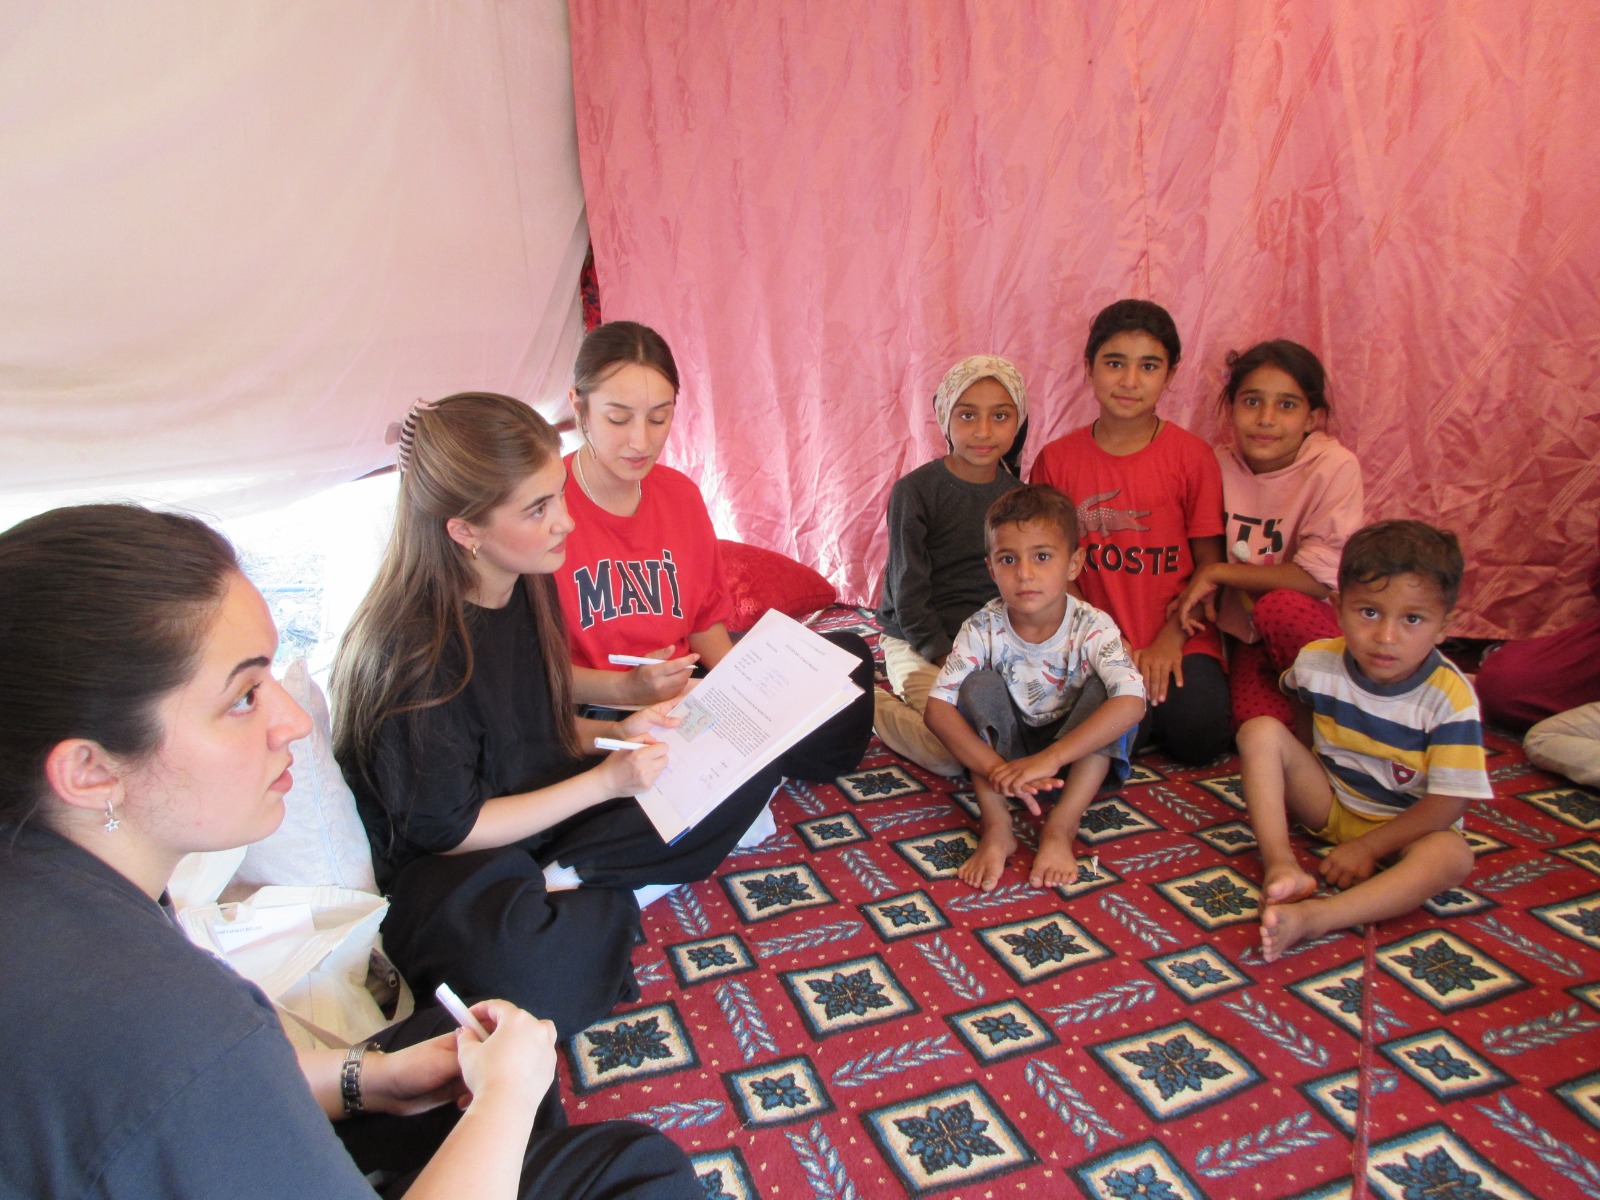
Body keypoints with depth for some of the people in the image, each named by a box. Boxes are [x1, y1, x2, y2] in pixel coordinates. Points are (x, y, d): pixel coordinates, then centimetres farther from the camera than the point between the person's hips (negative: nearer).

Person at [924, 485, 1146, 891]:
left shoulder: (1091, 627, -23)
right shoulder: (983, 628, -20)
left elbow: (1132, 702, -39)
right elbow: (938, 708, -28)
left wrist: (1049, 759, -47)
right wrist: (995, 768, -43)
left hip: (1077, 751, -1)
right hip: (1006, 748, 1)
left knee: (1104, 690, -28)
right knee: (980, 684, -25)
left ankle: (1061, 828, -28)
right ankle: (996, 826, -28)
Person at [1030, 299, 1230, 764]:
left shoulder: (1193, 456, 0)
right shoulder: (1056, 459, 3)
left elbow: (1211, 564, 1)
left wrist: (1170, 640, -12)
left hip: (1178, 642, 0)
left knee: (1198, 735, -24)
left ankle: (1161, 701, 8)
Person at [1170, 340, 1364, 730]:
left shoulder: (1334, 468, -14)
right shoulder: (1219, 467, -4)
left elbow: (1319, 578, -19)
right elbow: (1202, 558, 1)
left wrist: (1219, 572, -18)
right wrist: (1174, 629, -17)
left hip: (1316, 626, -2)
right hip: (1250, 637, 2)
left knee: (1280, 607, -34)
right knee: (1256, 722, -25)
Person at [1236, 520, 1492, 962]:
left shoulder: (1449, 698, -23)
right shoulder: (1317, 662, -14)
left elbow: (1447, 803, -20)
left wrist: (1367, 847, -21)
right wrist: (1291, 781, 4)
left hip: (1406, 827, -3)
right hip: (1329, 804, 3)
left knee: (1451, 855, -35)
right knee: (1261, 730, -17)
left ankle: (1311, 917, -48)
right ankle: (1282, 866, -29)